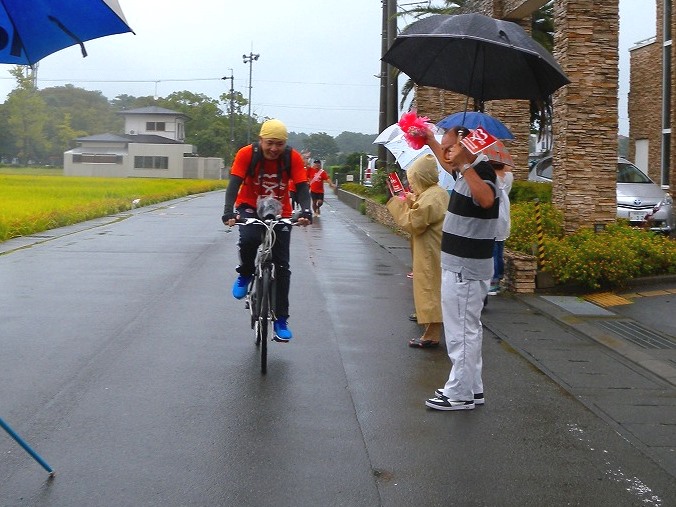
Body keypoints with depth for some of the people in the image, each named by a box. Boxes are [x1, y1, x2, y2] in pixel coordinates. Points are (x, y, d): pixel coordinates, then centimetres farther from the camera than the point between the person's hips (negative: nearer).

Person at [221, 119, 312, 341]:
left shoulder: (293, 158, -18)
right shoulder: (247, 154, -21)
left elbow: (302, 187, -21)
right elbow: (234, 184, -26)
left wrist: (305, 211, -41)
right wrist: (228, 211, -42)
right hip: (250, 208, -1)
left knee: (281, 265, -3)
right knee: (248, 239, -34)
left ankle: (281, 320, 6)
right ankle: (245, 275, -2)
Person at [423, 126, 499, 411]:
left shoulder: (482, 171, -19)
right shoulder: (466, 171, 11)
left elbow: (486, 199, -43)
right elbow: (449, 164, 37)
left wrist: (464, 164, -45)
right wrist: (430, 141, 37)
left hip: (466, 269, -11)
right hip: (460, 266, 11)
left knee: (461, 332, -4)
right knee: (467, 329, 17)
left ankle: (460, 395, 3)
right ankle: (471, 388, 27)